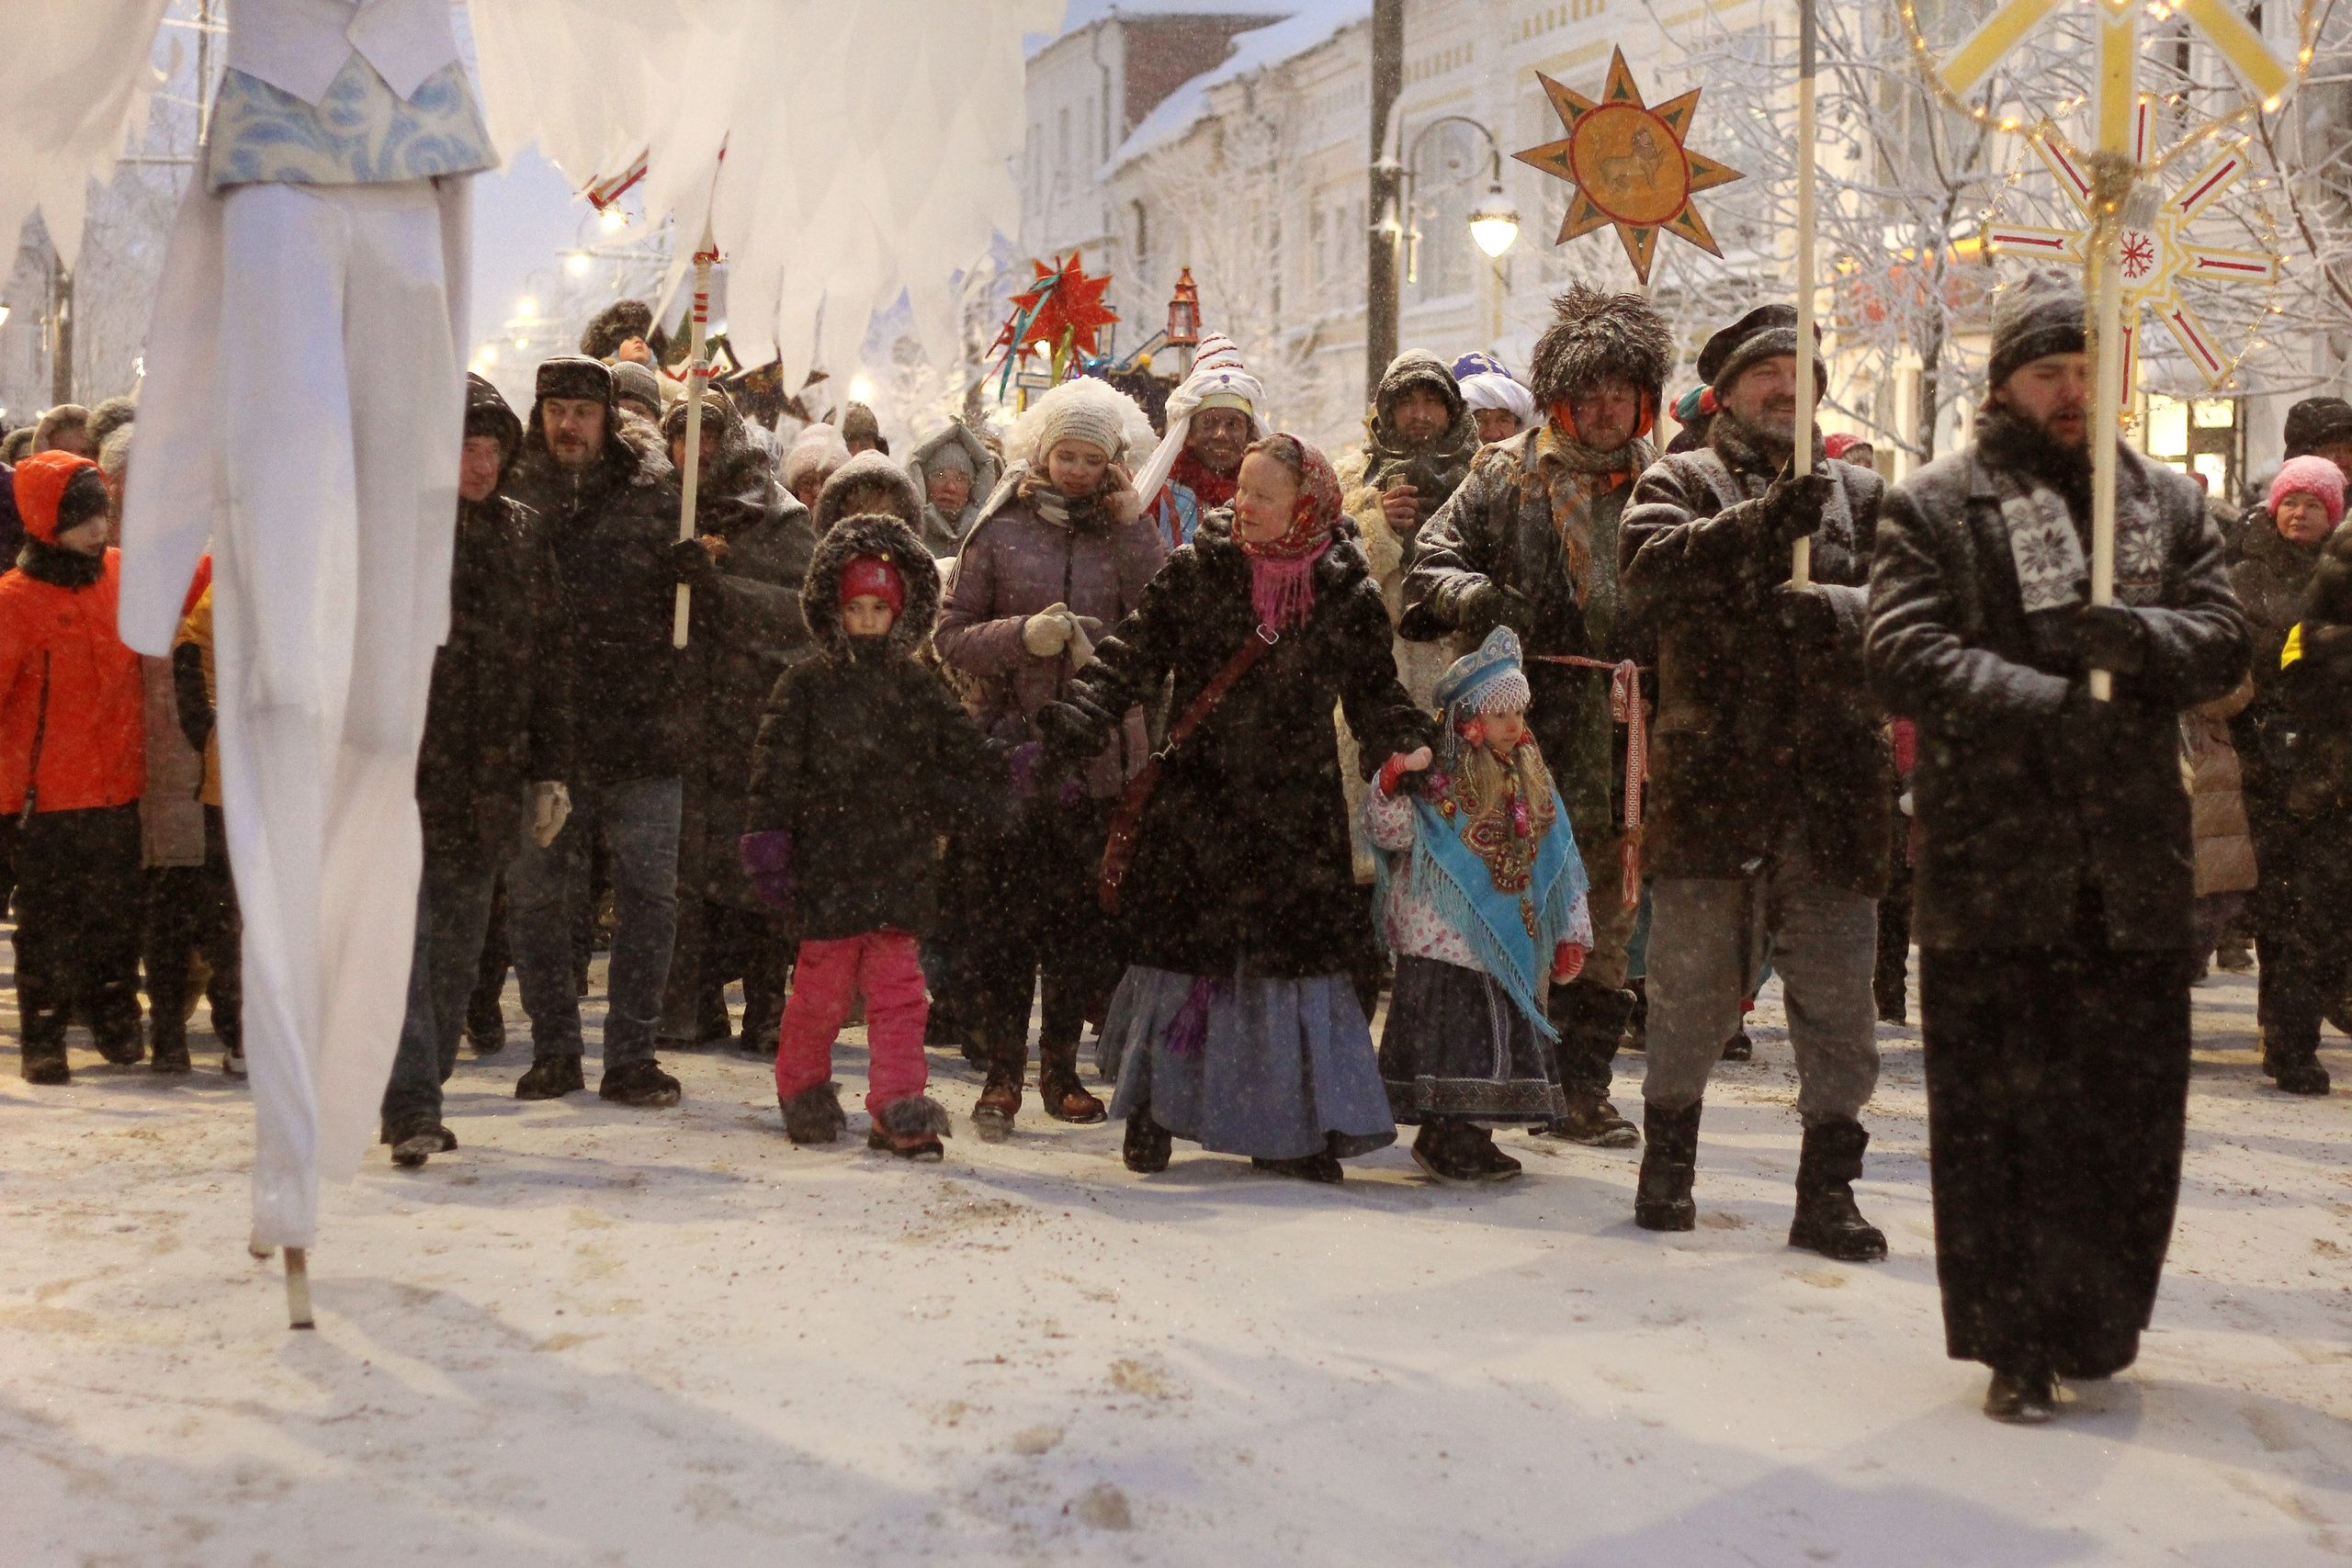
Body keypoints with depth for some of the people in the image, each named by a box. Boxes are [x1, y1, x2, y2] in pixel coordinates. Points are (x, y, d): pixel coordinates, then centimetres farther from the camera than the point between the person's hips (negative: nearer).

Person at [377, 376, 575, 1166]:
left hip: (488, 779, 5)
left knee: (458, 947, 11)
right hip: (399, 774, -4)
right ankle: (411, 1105, -9)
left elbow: (550, 657, 14)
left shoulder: (525, 535, 12)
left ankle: (421, 1096, 24)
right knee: (404, 936, -10)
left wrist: (550, 769, 10)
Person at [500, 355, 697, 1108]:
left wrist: (696, 571, -11)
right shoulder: (511, 494, 6)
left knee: (648, 892, 1)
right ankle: (554, 1049, 21)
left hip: (638, 730, 0)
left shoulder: (655, 492, 6)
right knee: (537, 895, 7)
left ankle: (630, 1054, 11)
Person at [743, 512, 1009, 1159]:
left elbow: (966, 750, 16)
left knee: (898, 991, 1)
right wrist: (766, 836, -10)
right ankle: (802, 1088, 26)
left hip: (901, 868, 3)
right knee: (822, 987, 4)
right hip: (828, 870, -2)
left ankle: (899, 1108, 3)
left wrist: (1016, 768, 4)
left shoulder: (918, 688, 10)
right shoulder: (805, 687, 0)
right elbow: (776, 769, -3)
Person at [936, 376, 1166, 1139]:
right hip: (1013, 743, -1)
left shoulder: (1128, 534, 10)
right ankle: (1002, 1072, 2)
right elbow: (952, 635, 4)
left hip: (1102, 752, 2)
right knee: (1007, 910, -6)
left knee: (1086, 913, 5)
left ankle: (1061, 1067, 18)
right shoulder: (1000, 530, 7)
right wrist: (1022, 635, -13)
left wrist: (1135, 527, -7)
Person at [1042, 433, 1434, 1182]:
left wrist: (1407, 748, -11)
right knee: (1180, 948, 4)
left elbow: (1375, 692, 7)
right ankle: (1154, 1106, 22)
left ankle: (1287, 1128, 15)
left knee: (1296, 952, 2)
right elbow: (1134, 656, -2)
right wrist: (1078, 719, -16)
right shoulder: (1193, 573, 0)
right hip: (1196, 802, 0)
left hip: (1295, 813, 0)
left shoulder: (1348, 598, 1)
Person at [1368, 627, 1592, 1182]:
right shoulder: (1436, 778, -8)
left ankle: (1473, 1138, 18)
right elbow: (1389, 831, -17)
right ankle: (1442, 1137, 4)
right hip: (1446, 941, -7)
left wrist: (1571, 934, 13)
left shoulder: (1531, 780, 11)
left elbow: (1561, 861, 15)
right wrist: (1391, 783, -36)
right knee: (1452, 1036, -9)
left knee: (1507, 1041, 8)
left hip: (1512, 943, 7)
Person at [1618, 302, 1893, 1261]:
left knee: (1837, 995, 3)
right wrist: (1764, 521, -23)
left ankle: (1827, 1190, 13)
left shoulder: (1860, 493, 15)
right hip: (1708, 776, -2)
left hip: (1834, 782, 2)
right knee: (1689, 984, 7)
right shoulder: (1680, 483, 8)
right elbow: (1650, 569, -13)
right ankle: (1668, 1163, 25)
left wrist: (1825, 611, -19)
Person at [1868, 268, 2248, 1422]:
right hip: (1989, 861, -4)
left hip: (2135, 863, 4)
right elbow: (1905, 655, -10)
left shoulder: (2164, 502, 14)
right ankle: (2017, 1345, 13)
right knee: (1997, 1110, 1)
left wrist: (2134, 638, -15)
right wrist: (2047, 704, -20)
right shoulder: (1935, 506, 1)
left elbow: (2222, 638, 7)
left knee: (2130, 1106, 10)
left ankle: (2098, 1325, 28)